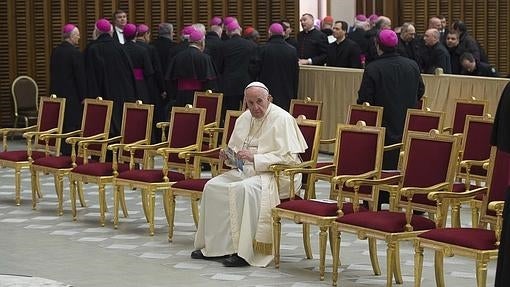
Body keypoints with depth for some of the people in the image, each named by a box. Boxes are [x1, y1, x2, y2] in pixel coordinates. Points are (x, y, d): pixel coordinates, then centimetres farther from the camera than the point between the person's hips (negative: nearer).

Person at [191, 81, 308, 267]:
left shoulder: (282, 119, -12)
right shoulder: (244, 119, 12)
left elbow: (288, 157, -20)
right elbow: (235, 149, 25)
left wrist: (255, 157, -26)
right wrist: (229, 155, 0)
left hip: (276, 174, -8)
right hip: (246, 170, 8)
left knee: (243, 189, -35)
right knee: (213, 187, -11)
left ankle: (244, 252, -30)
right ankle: (212, 245, -4)